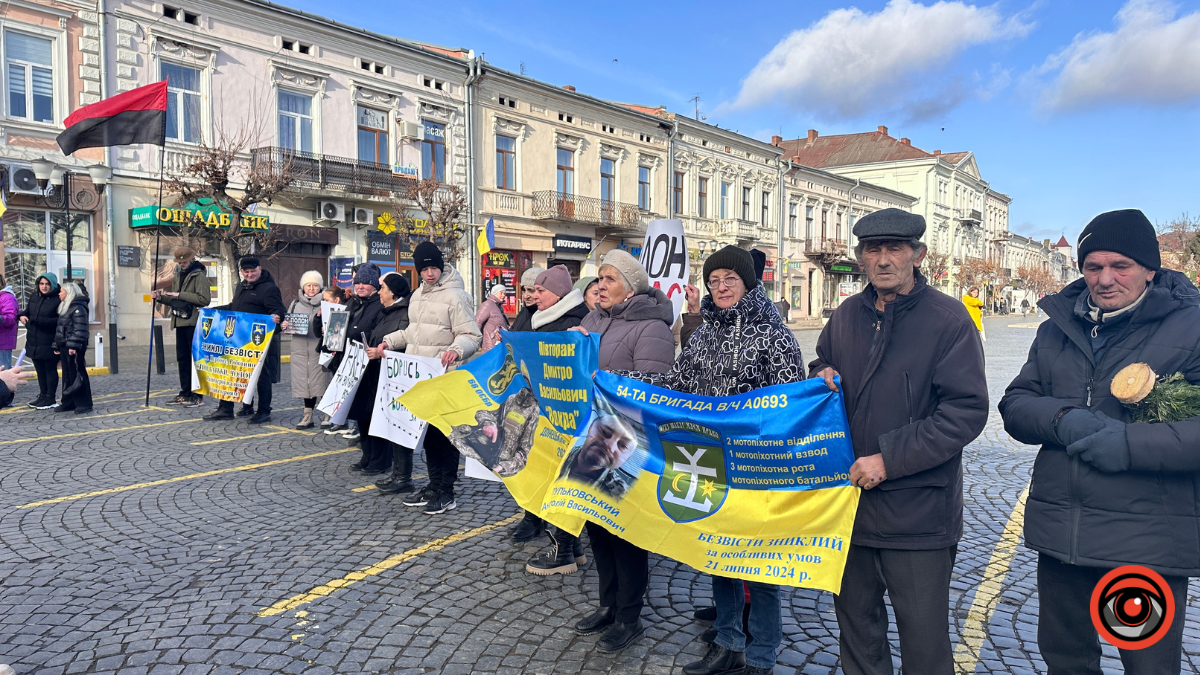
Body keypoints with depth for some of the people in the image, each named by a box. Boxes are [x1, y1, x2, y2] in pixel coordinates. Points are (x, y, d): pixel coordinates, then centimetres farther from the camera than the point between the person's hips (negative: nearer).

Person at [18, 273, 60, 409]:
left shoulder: (57, 300, -13)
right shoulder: (34, 296, 9)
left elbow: (59, 321, -18)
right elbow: (27, 311, 24)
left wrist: (38, 320, -23)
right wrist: (22, 315, 2)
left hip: (49, 343, -7)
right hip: (34, 342, 7)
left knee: (50, 370, 2)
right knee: (40, 370, 16)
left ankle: (50, 399, 10)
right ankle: (43, 396, 28)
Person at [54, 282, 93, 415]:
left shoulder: (78, 308, -13)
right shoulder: (65, 307, 19)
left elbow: (79, 329, -21)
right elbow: (59, 328, 23)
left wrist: (73, 346, -26)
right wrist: (57, 346, 20)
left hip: (74, 348, -10)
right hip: (64, 346, 10)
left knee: (78, 374, -7)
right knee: (67, 375, 13)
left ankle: (84, 404, -4)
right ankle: (68, 403, 21)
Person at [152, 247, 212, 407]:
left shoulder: (199, 275, -7)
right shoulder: (178, 276, 19)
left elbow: (204, 299, -20)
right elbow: (174, 301, 25)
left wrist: (180, 295, -18)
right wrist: (160, 297, 6)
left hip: (194, 323, -8)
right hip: (180, 323, 8)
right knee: (182, 359, 11)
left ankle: (198, 395, 0)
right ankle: (185, 393, 18)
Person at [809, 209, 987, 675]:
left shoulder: (948, 318, -10)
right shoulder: (845, 316, 7)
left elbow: (967, 410, -16)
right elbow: (822, 367, 24)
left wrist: (889, 459, -20)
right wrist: (820, 377, -2)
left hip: (917, 511, -5)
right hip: (849, 500, 5)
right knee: (855, 618, 20)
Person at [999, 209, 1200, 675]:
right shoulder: (1058, 328, 8)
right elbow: (1014, 404, 5)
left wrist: (1133, 443, -23)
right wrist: (1061, 420, -14)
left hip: (1149, 544, -4)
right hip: (1059, 532, 5)